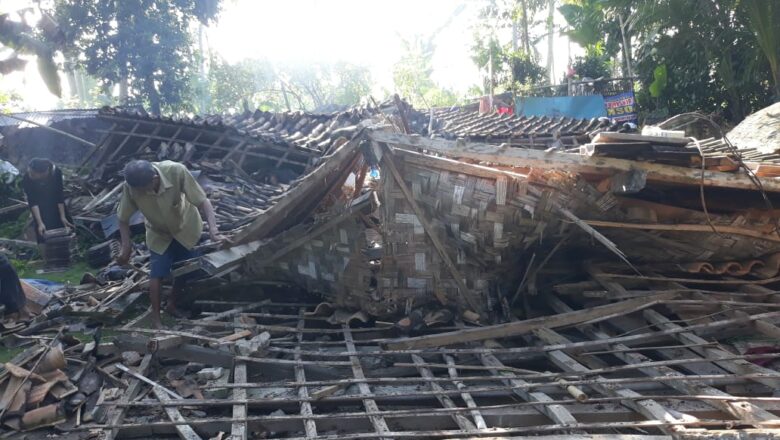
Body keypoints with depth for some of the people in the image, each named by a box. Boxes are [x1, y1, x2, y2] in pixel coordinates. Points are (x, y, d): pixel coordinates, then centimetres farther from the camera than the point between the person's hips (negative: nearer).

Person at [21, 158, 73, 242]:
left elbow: (59, 196, -23)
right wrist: (40, 223, -35)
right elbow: (33, 202, -28)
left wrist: (63, 217, -25)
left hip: (56, 206, 1)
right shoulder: (26, 179, -31)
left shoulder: (56, 172, -30)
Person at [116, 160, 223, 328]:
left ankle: (172, 304, 37)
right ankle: (156, 319, 11)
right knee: (156, 274, -7)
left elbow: (202, 201, -33)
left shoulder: (176, 171, -38)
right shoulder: (130, 186, -32)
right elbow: (123, 219, -15)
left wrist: (213, 230, -44)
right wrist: (126, 247, -23)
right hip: (159, 233, 0)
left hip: (185, 227, 0)